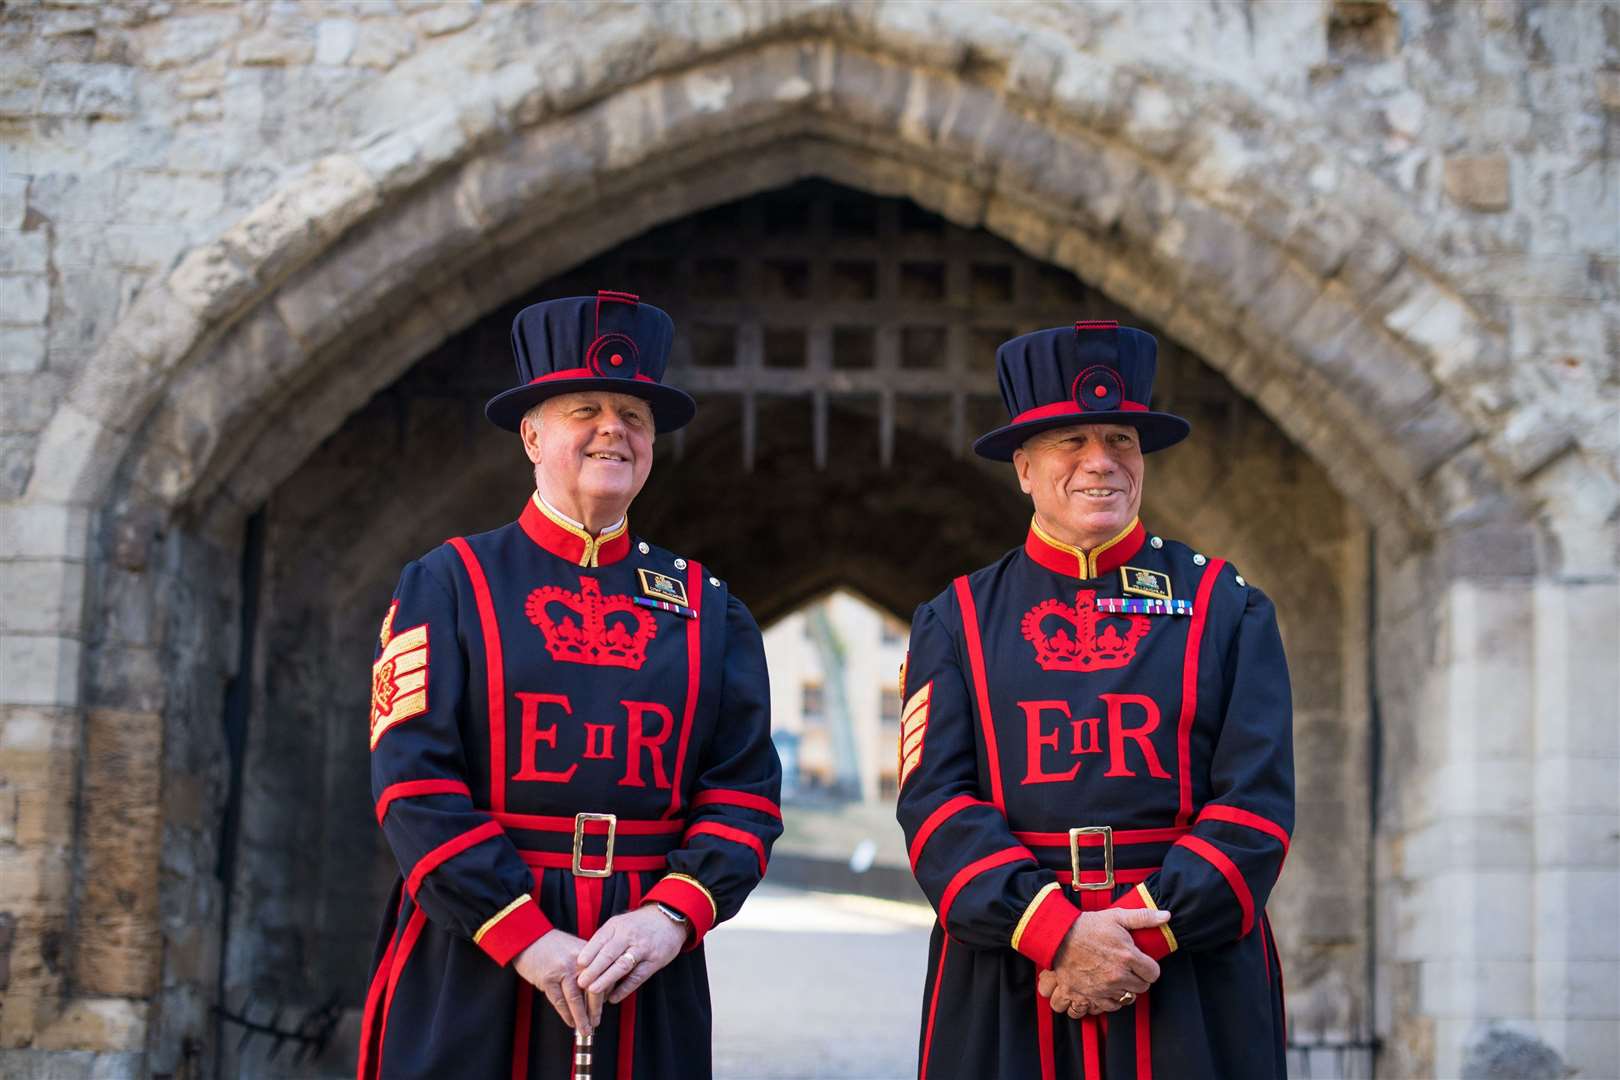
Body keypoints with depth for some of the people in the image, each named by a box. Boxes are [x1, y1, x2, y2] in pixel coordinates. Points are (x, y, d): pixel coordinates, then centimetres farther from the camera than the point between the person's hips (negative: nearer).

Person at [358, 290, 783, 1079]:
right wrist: (523, 936, -16)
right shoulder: (447, 585, 1)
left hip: (646, 969, 3)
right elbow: (414, 784, -8)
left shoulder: (706, 607, 9)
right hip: (471, 970, -2)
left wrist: (673, 914, -13)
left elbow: (745, 790, 3)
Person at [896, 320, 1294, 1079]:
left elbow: (1256, 805, -3)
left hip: (1194, 994, 0)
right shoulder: (955, 622, 6)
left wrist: (1143, 937, -15)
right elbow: (935, 804, -4)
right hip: (1005, 999, 0)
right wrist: (1058, 932, -17)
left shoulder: (1227, 609, 6)